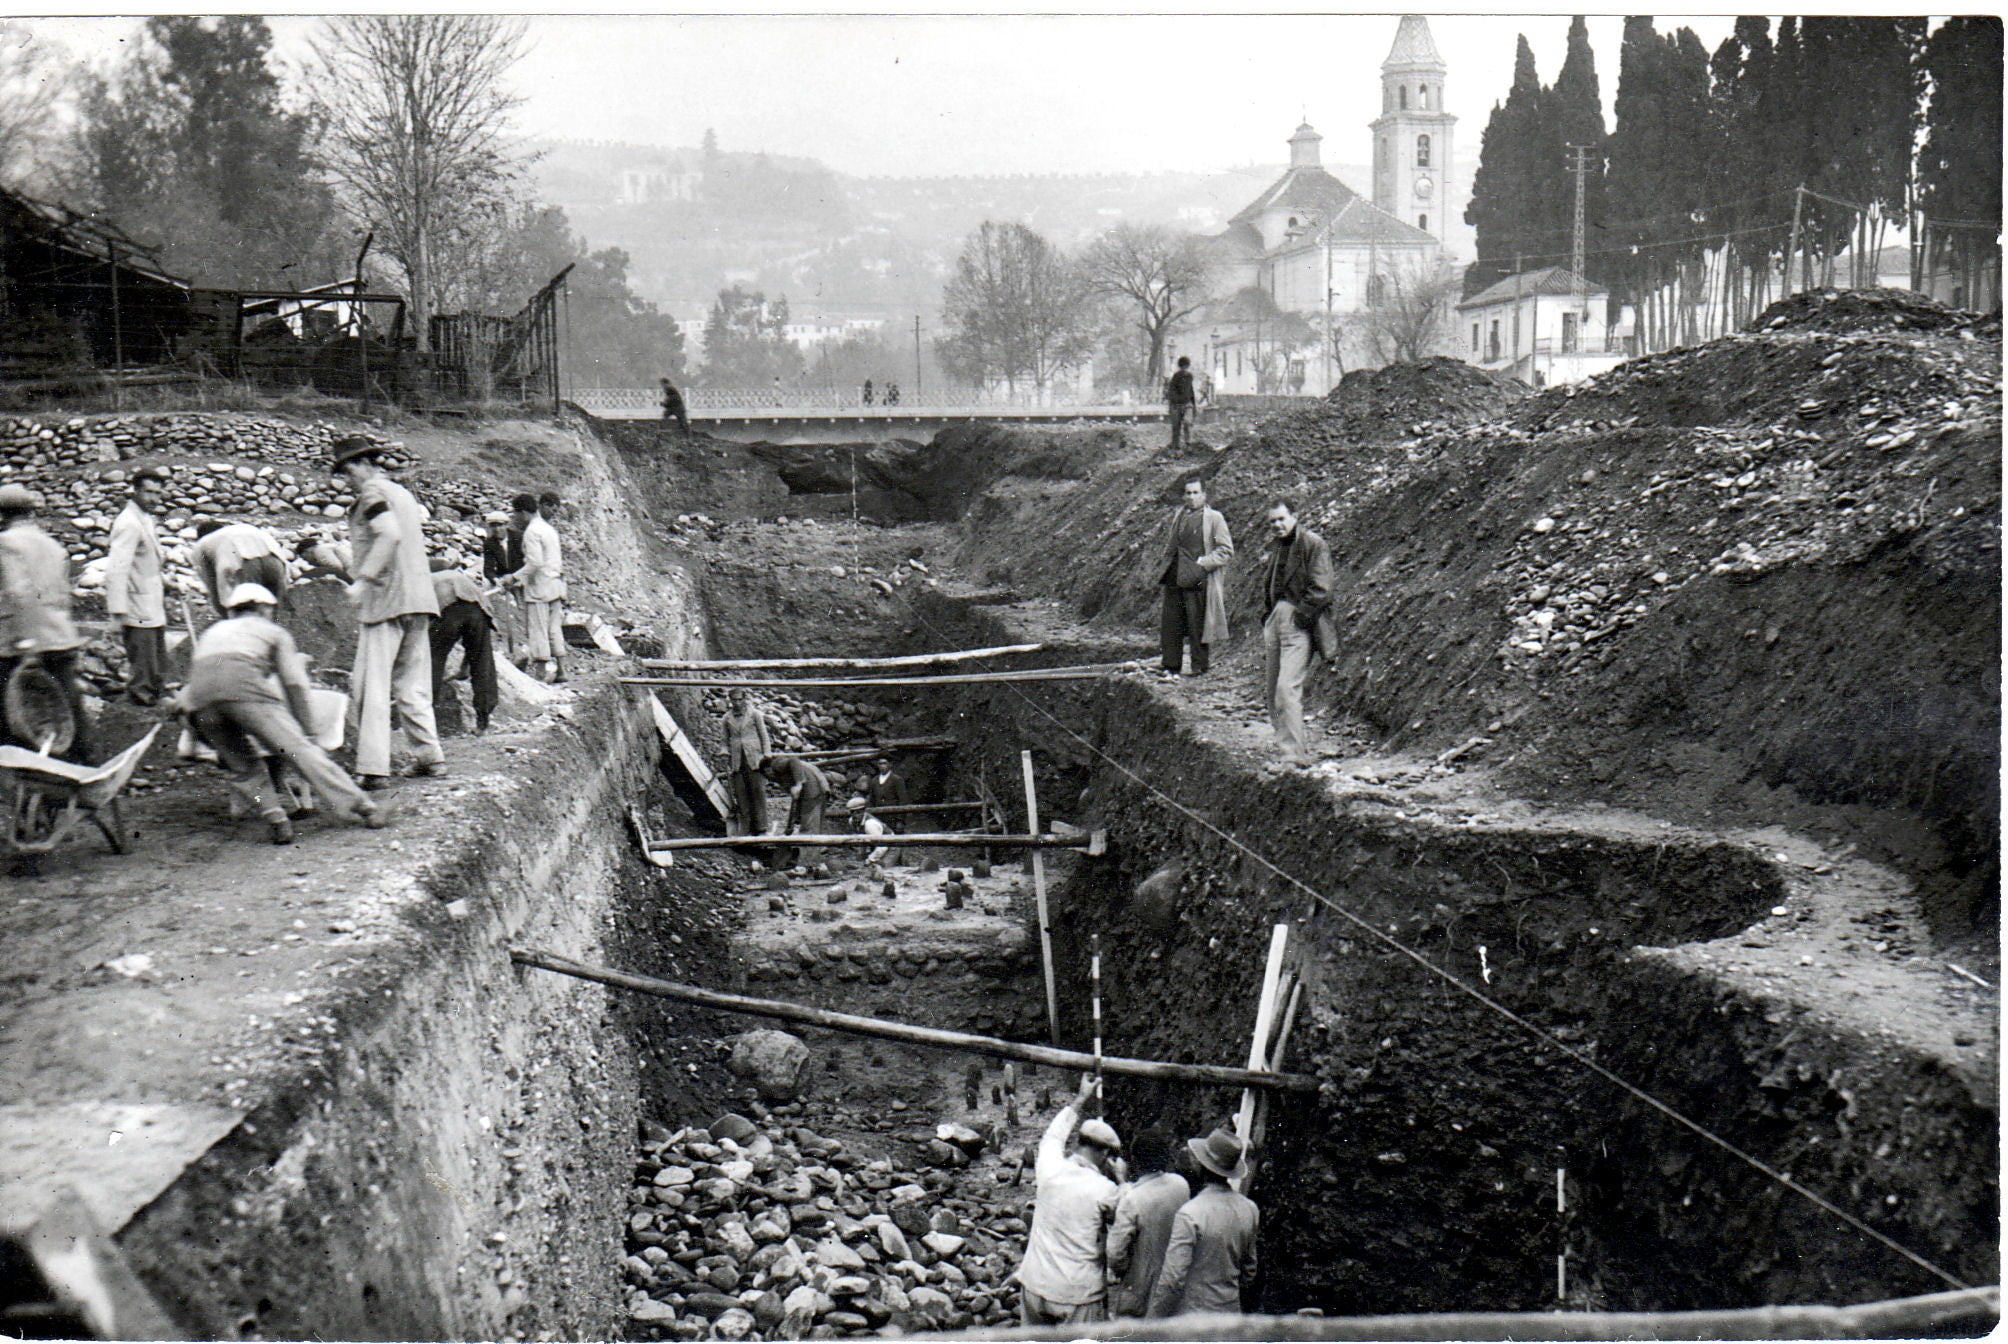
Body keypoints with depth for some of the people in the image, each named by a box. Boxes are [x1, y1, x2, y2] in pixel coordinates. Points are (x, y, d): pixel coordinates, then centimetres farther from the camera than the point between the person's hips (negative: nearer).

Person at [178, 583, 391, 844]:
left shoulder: (211, 633, 40)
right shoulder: (273, 631, 29)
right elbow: (295, 684, 21)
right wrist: (304, 729, 26)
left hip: (199, 697, 4)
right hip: (244, 687, -4)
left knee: (242, 767, 15)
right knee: (298, 749, -5)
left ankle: (274, 817, -4)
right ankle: (363, 807, -9)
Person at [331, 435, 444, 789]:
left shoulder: (371, 493, -6)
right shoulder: (403, 493, 20)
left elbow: (389, 534, -22)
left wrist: (363, 579, -21)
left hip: (385, 600, -9)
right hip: (420, 599, 9)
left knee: (371, 686, -6)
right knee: (412, 686, 14)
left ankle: (374, 767, -10)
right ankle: (430, 757, 14)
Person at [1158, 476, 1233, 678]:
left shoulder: (1214, 518, -1)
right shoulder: (1177, 516, 16)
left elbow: (1226, 550, -5)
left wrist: (1202, 564, -12)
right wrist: (1169, 562, 15)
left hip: (1198, 580, -5)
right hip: (1174, 578, 5)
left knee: (1198, 625, -4)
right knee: (1170, 623, 4)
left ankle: (1200, 667, 5)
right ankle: (1171, 667, 11)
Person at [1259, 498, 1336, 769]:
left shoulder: (1313, 545, -9)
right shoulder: (1276, 544, 15)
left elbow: (1320, 589, -13)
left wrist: (1300, 615, -14)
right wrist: (1267, 611, 15)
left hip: (1299, 624, -8)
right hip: (1275, 619, 8)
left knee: (1287, 686, -16)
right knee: (1270, 688, 10)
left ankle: (1295, 754, -14)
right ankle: (1284, 743, 22)